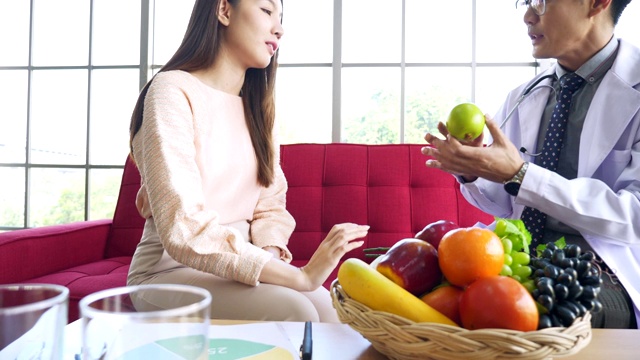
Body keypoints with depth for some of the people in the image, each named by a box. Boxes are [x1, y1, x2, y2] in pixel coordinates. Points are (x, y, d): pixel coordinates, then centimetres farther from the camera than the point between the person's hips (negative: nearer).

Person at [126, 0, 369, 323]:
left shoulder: (256, 107, 11)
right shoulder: (173, 90, -12)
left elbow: (270, 206, 7)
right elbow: (184, 230, -24)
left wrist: (270, 255, -15)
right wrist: (299, 276, -28)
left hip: (240, 265, 6)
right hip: (172, 268, -5)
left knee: (329, 310, -21)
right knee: (292, 312, -28)